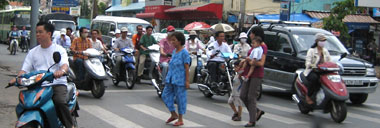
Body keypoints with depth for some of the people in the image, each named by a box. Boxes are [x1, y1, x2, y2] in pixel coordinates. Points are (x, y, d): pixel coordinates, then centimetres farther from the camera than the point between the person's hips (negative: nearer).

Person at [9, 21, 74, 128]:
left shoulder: (59, 50, 6)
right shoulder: (33, 52, 17)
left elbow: (65, 64, -12)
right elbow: (25, 69, 8)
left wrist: (61, 71, -37)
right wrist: (17, 78, -14)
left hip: (57, 84, -3)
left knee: (60, 102, -33)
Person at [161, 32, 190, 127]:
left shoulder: (184, 53, -12)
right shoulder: (174, 51, 11)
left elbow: (186, 68, -14)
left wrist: (187, 81, -16)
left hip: (180, 80, -8)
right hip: (171, 79, 8)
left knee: (180, 98, 1)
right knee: (165, 95, 8)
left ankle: (180, 120, 11)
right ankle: (173, 114, 23)